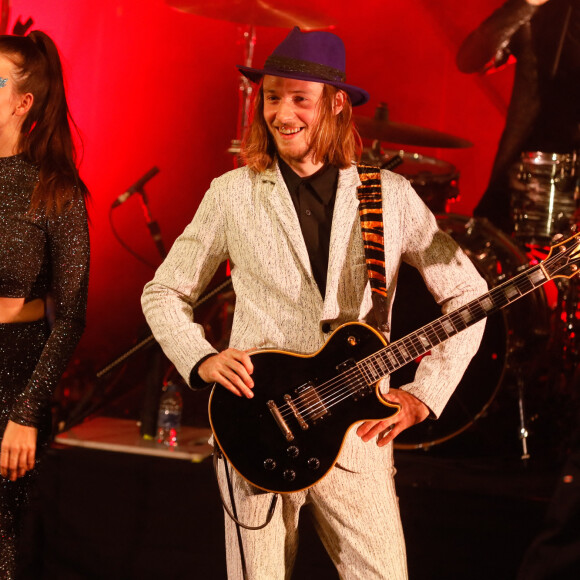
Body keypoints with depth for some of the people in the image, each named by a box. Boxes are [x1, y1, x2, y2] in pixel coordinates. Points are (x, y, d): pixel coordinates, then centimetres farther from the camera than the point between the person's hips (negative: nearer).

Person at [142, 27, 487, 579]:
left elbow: (467, 292, 7)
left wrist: (424, 395, -1)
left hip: (359, 429, 1)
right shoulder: (233, 194, 2)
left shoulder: (392, 196, 2)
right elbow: (162, 293, 10)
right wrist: (201, 361, -7)